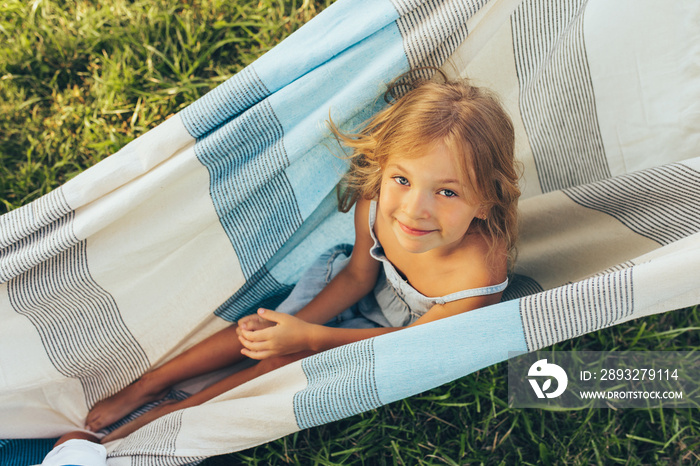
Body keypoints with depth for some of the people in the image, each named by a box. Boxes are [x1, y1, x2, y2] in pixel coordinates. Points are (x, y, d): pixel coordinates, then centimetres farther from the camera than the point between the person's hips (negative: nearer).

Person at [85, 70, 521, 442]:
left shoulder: (478, 282, -42)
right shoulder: (374, 200, -31)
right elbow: (358, 276, -10)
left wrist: (310, 337, -24)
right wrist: (294, 324, -19)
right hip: (367, 289, 4)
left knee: (295, 361, -13)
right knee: (266, 329, -4)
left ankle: (174, 413, 4)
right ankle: (150, 384, 15)